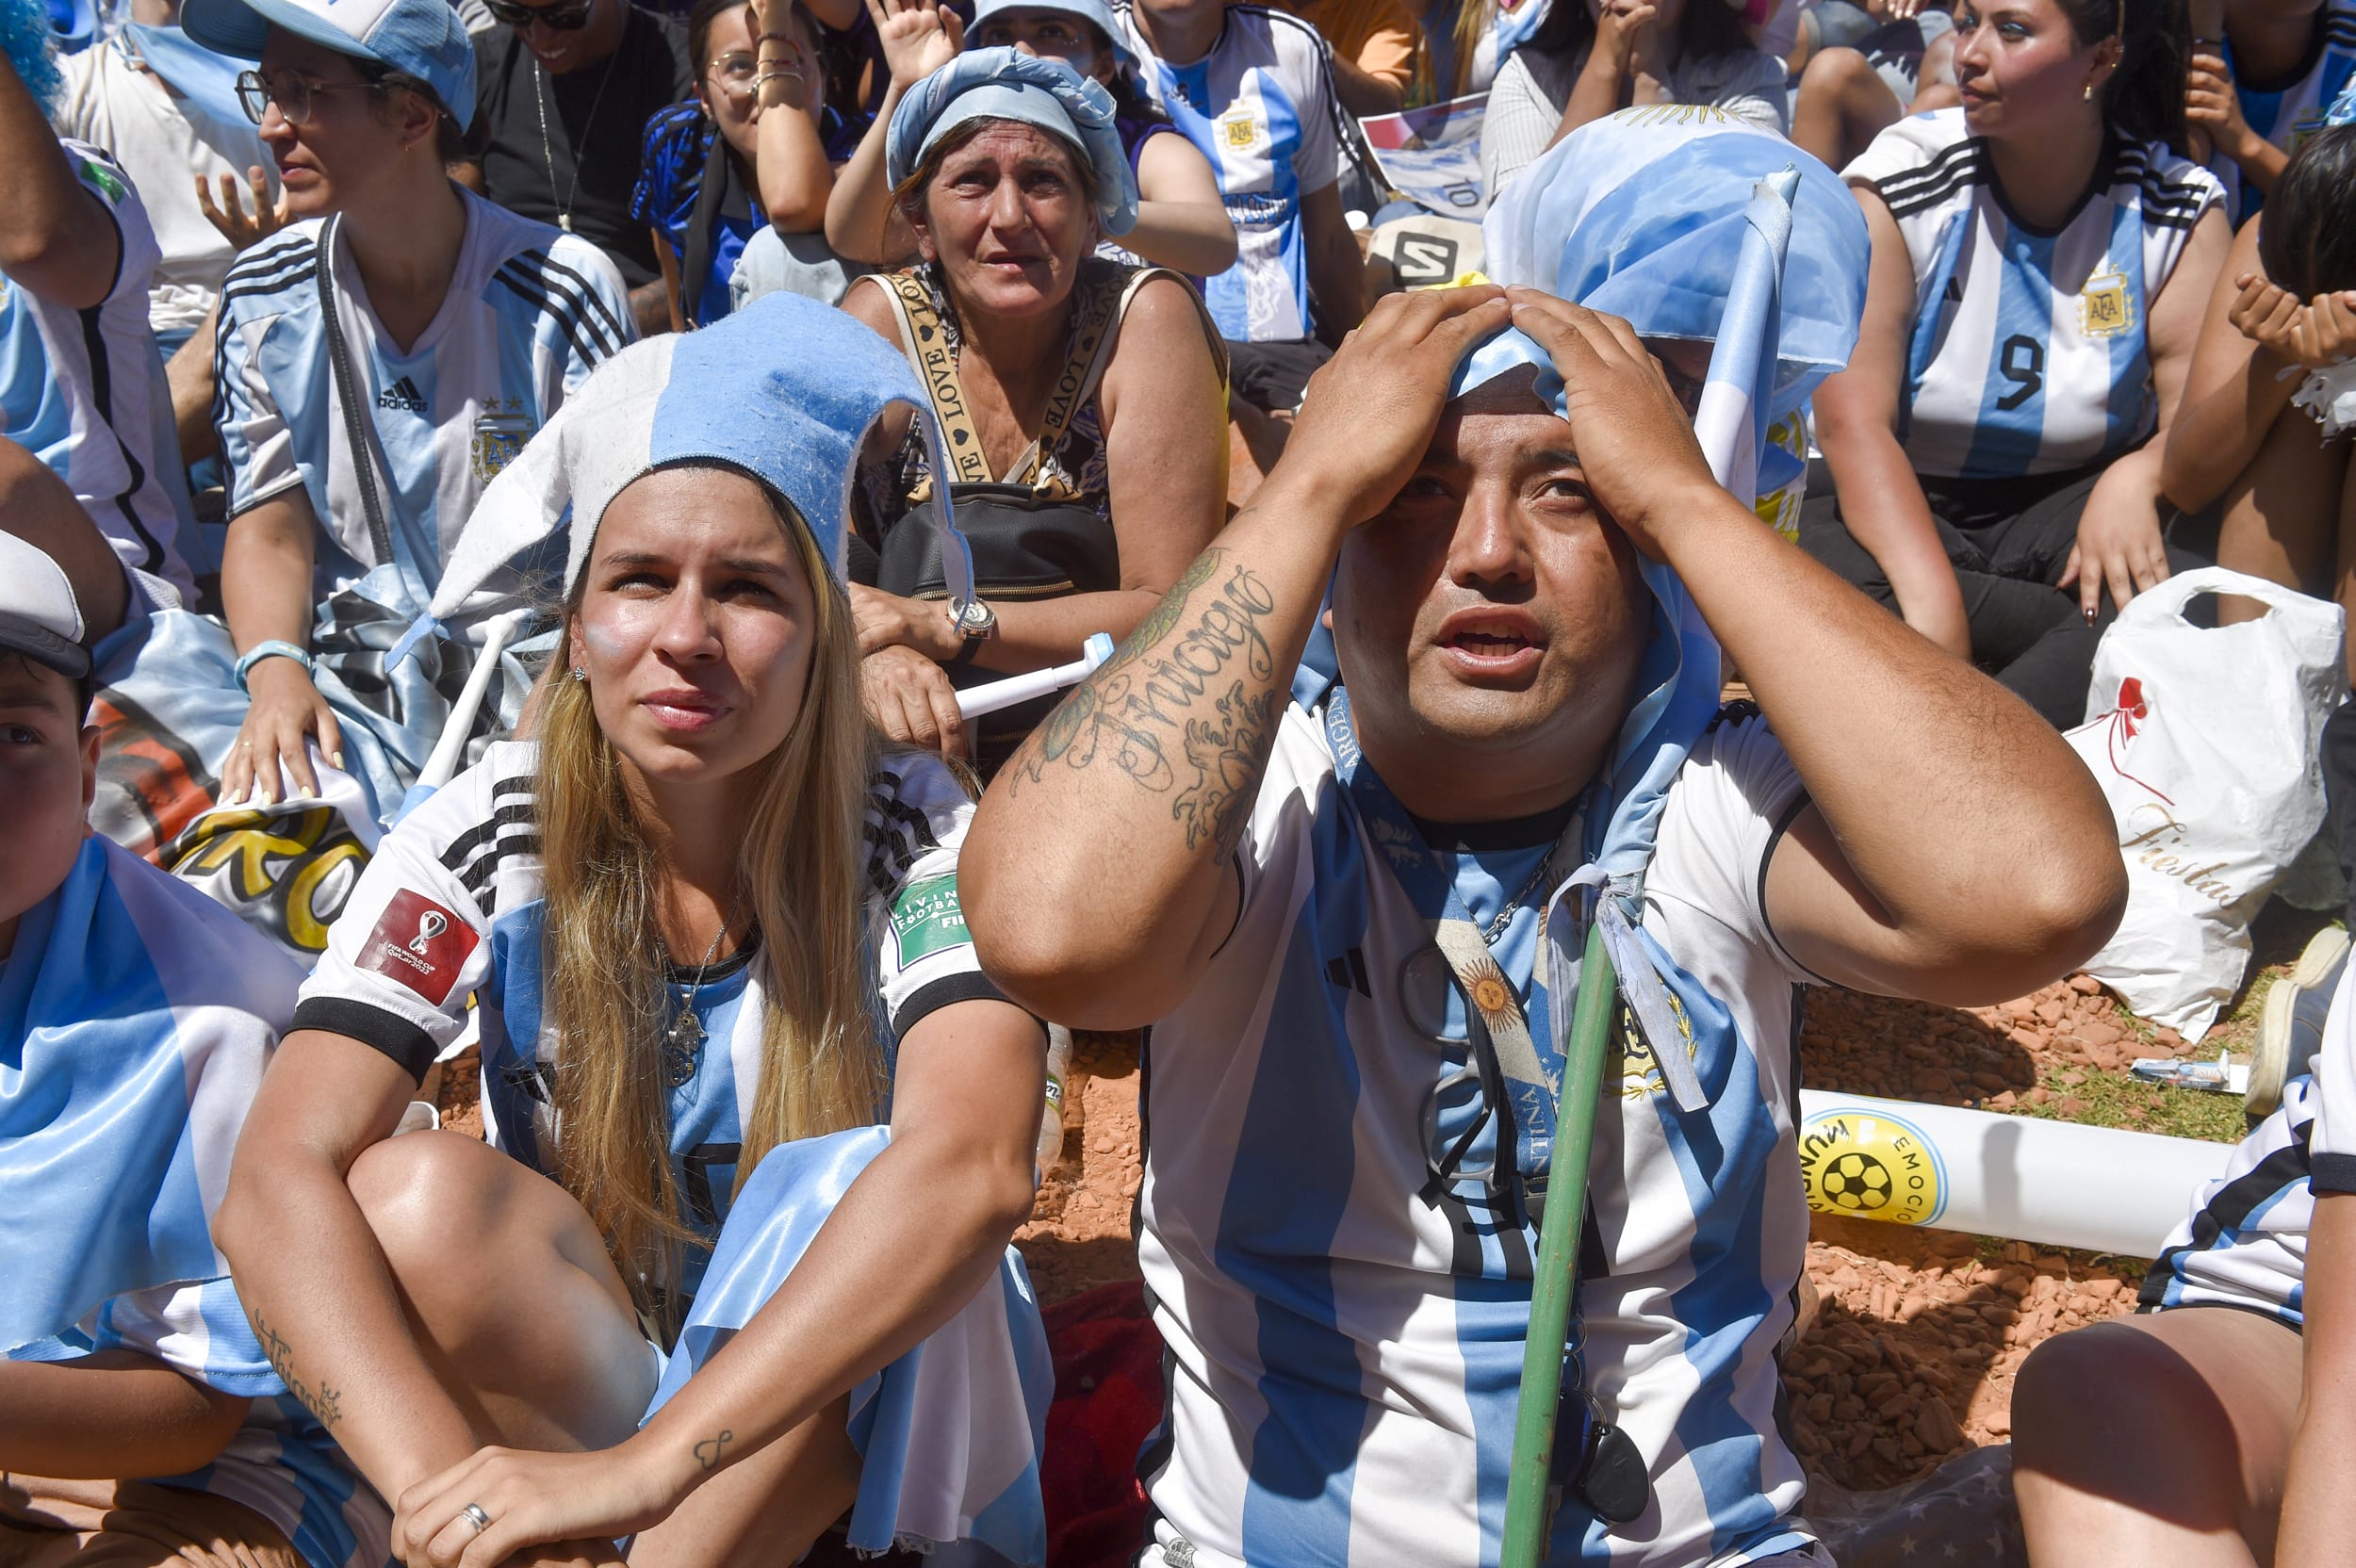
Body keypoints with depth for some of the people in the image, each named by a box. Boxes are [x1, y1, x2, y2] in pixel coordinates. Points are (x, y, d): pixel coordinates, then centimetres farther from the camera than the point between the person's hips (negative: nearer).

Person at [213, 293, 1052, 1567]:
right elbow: (277, 1184, -24)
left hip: (856, 1402, -1)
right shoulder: (482, 843, -12)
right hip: (566, 1374, 2)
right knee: (416, 1192, -27)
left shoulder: (916, 842, -18)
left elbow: (975, 1165, -37)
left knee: (852, 1176, -32)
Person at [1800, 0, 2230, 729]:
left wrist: (2136, 480, -30)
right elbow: (1854, 421, -19)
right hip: (1902, 499, -1)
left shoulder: (2181, 209, -2)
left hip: (2077, 499, 2)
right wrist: (1932, 597, -34)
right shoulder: (1897, 184, -10)